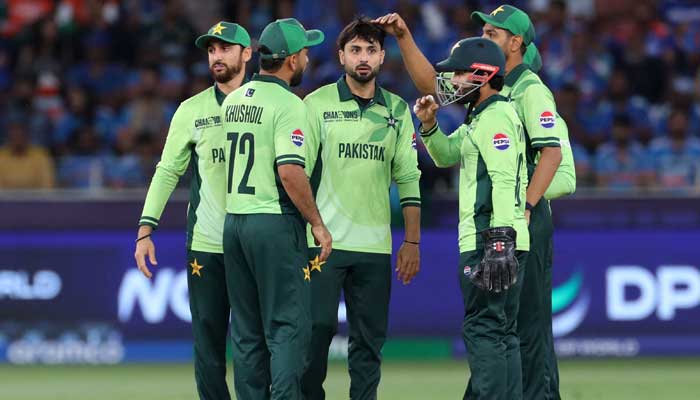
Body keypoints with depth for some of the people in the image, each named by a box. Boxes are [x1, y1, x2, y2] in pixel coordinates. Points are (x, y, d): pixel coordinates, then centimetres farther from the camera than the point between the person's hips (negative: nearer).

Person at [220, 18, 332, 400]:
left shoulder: (233, 100, 12)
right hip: (275, 224, -7)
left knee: (246, 331, 10)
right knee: (288, 326, -6)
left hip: (233, 222, 7)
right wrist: (317, 223, -12)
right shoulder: (287, 104, -13)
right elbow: (290, 172, -22)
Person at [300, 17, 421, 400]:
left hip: (375, 246, 3)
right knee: (317, 329, -5)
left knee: (370, 339, 4)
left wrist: (412, 241, 6)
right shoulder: (317, 104, 1)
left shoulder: (397, 110, 10)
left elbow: (408, 178, 11)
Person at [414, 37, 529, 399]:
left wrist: (500, 238, -29)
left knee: (482, 329, -12)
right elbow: (446, 155, 33)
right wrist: (428, 125, 14)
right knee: (501, 331, 11)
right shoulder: (478, 118, 20)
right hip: (488, 241, 11)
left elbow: (504, 180, -22)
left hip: (486, 241, -11)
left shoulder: (495, 118, -12)